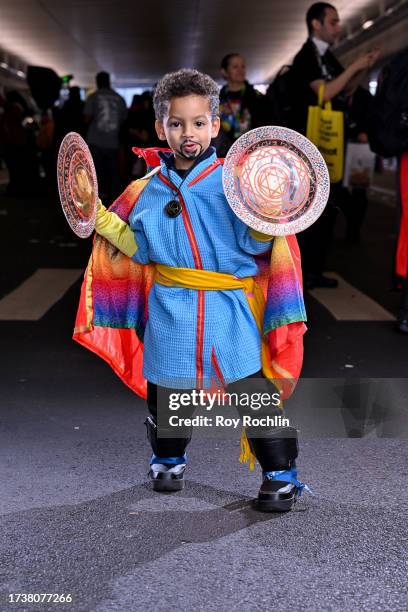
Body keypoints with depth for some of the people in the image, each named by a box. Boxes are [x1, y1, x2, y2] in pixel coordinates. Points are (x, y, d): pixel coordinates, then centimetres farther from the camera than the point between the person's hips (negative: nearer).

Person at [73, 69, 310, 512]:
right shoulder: (147, 191, 6)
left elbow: (255, 244, -7)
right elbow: (140, 250, 11)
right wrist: (100, 217, 4)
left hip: (229, 308, -3)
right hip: (170, 309, 3)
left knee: (253, 392, -2)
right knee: (165, 389, 16)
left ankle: (280, 473, 15)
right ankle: (168, 459, 41)